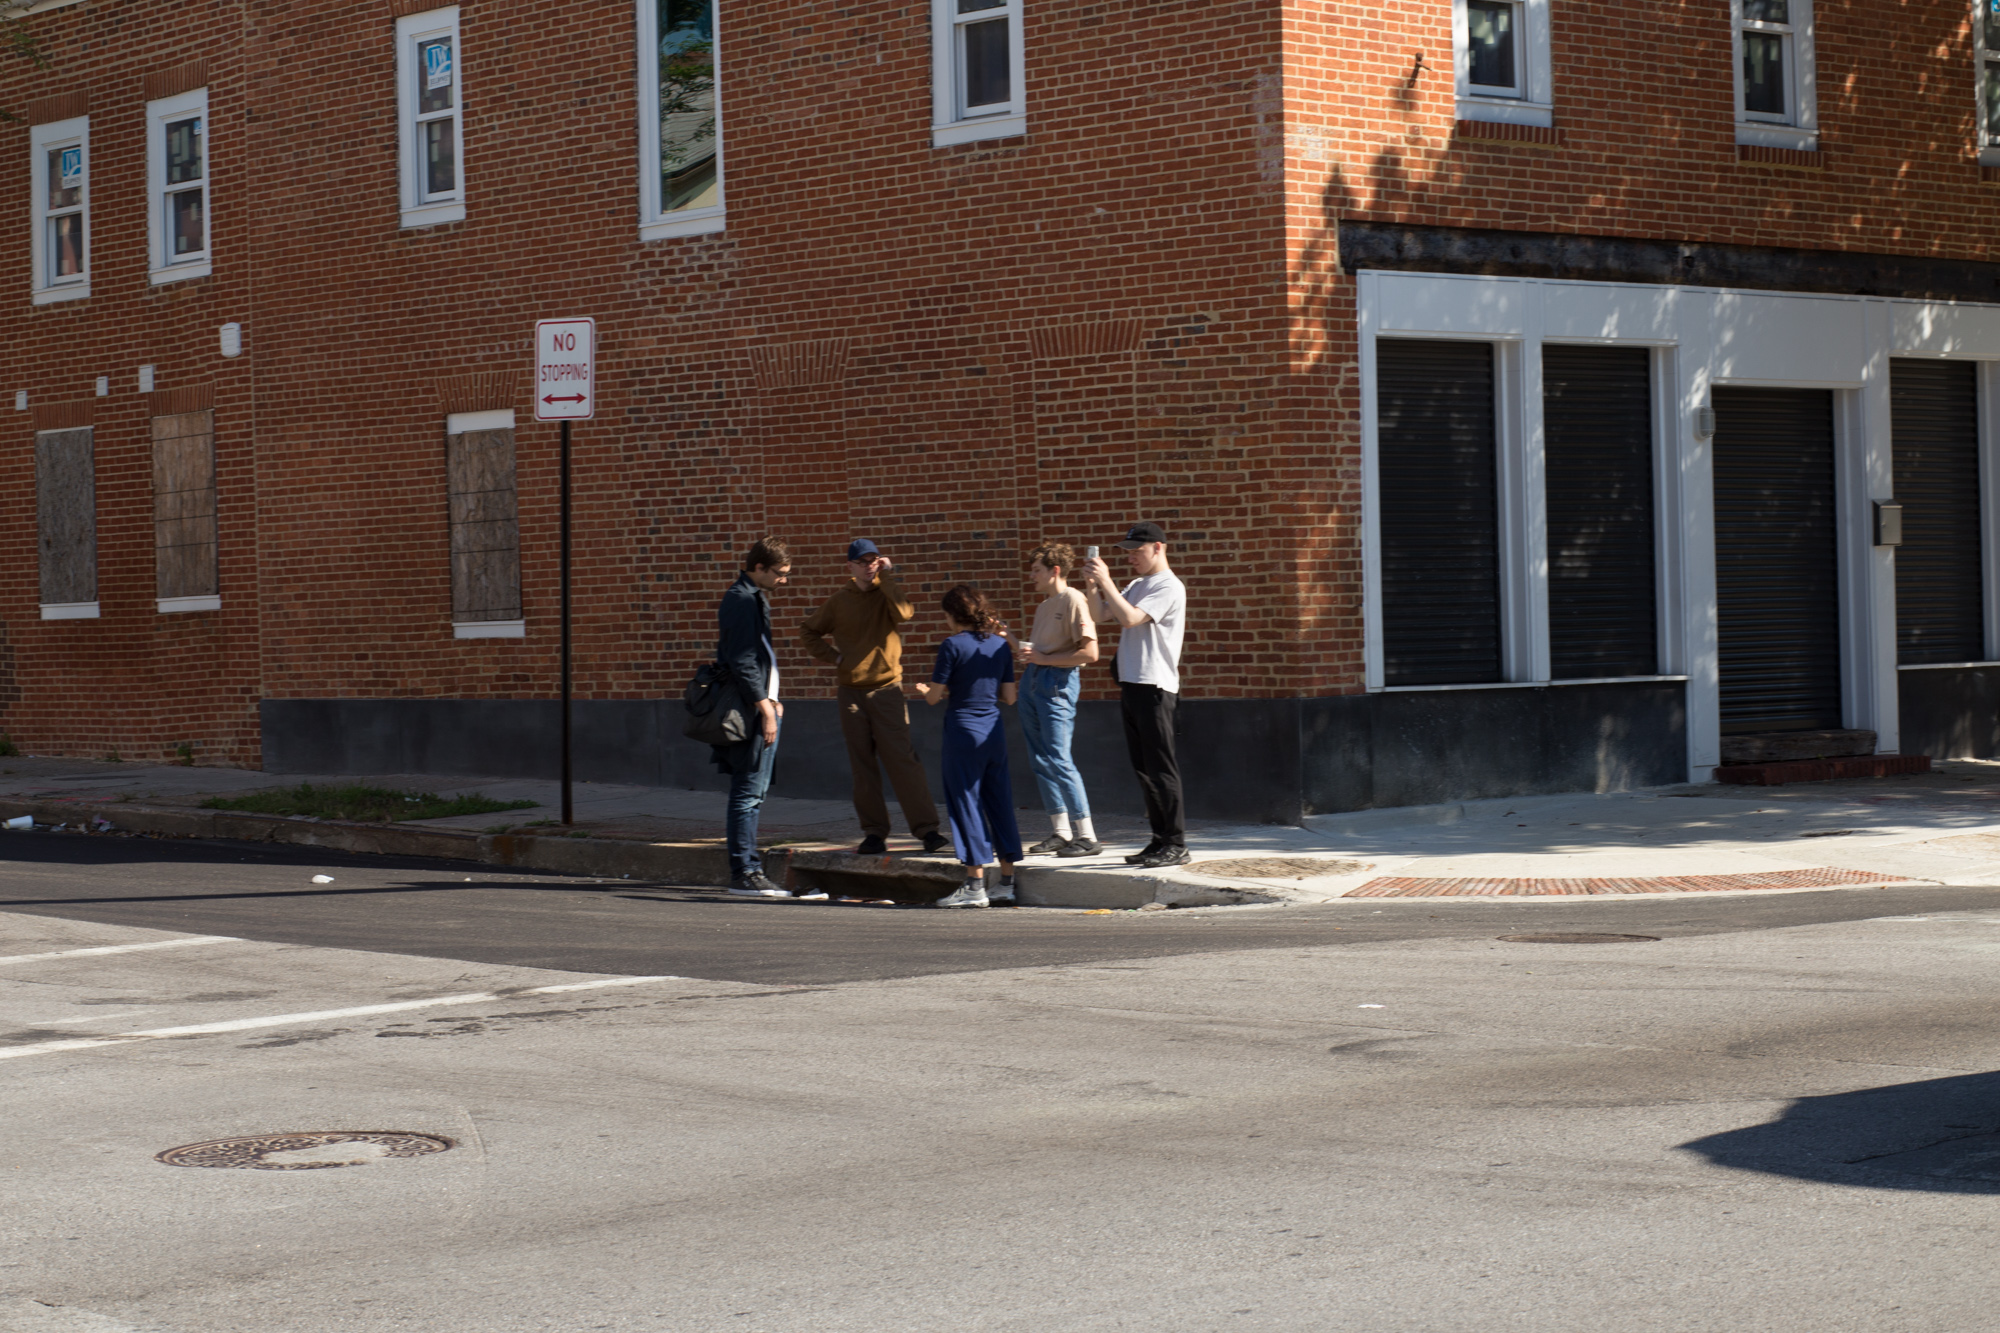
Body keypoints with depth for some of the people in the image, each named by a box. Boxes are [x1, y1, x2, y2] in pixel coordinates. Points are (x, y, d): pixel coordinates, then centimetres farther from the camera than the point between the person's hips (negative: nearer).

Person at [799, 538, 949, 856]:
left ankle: (927, 828, -12)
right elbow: (808, 631, 20)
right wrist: (833, 656, 5)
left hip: (887, 690, -3)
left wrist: (886, 578, -14)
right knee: (863, 767, 5)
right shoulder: (839, 602, 9)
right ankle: (874, 833, 9)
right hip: (851, 693, 3)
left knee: (902, 760, -11)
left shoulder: (887, 594, 2)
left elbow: (904, 612, -21)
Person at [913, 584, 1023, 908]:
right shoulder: (1001, 645, 6)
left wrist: (928, 690, 14)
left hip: (963, 733, -6)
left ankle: (975, 886, -1)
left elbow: (934, 697, -9)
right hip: (995, 733, 6)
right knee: (999, 803, 11)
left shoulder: (953, 646, -10)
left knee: (966, 804, -1)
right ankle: (1007, 881, 13)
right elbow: (1009, 697, 9)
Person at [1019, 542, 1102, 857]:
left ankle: (1087, 836, -8)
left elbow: (1089, 653, -18)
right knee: (1039, 759, 8)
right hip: (1031, 678, 9)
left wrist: (1044, 659, -13)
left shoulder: (1073, 600, -10)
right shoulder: (1044, 605, 19)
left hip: (1057, 681, -9)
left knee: (1058, 758, -12)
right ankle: (1061, 831, 13)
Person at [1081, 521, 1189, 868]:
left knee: (1161, 768, -9)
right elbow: (1101, 616, 16)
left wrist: (1106, 581, -17)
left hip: (1154, 687, -9)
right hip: (1131, 685, 9)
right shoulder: (1136, 586, 19)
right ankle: (1160, 840, 16)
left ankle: (1176, 845, -6)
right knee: (1143, 770, 11)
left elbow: (1129, 618, -21)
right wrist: (1094, 583, 3)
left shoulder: (1169, 587, -10)